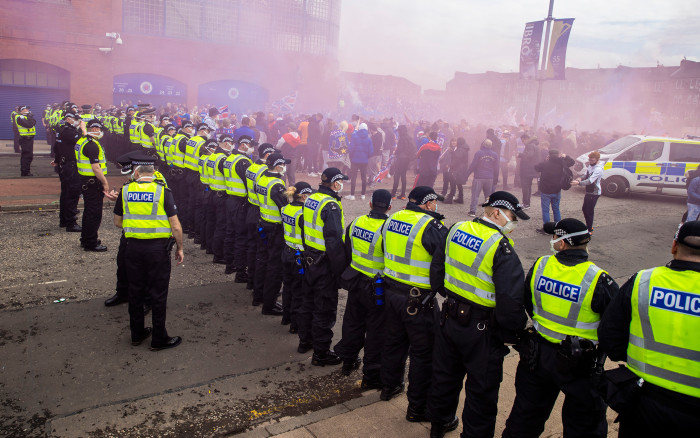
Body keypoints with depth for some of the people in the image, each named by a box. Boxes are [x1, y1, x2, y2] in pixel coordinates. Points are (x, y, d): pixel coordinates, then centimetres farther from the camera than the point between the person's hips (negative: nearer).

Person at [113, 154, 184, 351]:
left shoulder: (125, 191, 0)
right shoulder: (162, 191, -9)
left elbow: (117, 222, 9)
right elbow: (176, 226, -11)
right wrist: (179, 248, 1)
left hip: (133, 246, 3)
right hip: (158, 248, -3)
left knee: (135, 291, 16)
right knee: (158, 294, 6)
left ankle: (137, 334, 30)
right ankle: (159, 339, 15)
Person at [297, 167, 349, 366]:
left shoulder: (311, 199, 5)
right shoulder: (331, 206, -22)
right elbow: (334, 242, -25)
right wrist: (341, 268, -18)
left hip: (310, 259, 9)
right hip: (325, 264, -9)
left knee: (308, 301, 22)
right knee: (325, 308, 2)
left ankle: (305, 340, 38)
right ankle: (321, 353, 13)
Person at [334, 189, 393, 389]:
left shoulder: (355, 223, -2)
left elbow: (347, 253, 10)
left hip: (355, 281, 6)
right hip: (376, 288, -6)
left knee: (353, 322, 22)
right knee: (376, 331, 6)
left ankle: (348, 361, 40)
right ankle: (371, 376, 16)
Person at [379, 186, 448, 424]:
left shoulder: (392, 219, 4)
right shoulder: (431, 226, -18)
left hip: (391, 291, 8)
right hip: (419, 299, -7)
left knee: (393, 341, 24)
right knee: (423, 353, 6)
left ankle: (389, 386, 43)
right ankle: (418, 408, 16)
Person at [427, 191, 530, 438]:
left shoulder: (456, 230, 0)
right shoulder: (500, 247, -21)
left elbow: (437, 267, 12)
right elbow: (510, 299, -25)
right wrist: (514, 332, -11)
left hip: (450, 318, 7)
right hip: (482, 330, -7)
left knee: (445, 374, 25)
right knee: (482, 390, 12)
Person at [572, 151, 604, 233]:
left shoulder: (598, 169, -24)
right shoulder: (590, 165, 4)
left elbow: (590, 181, -32)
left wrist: (579, 183, -42)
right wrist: (581, 178, -8)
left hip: (594, 193, -9)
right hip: (588, 191, 9)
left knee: (589, 211, -2)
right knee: (584, 209, 20)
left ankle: (590, 230, 11)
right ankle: (588, 225, 38)